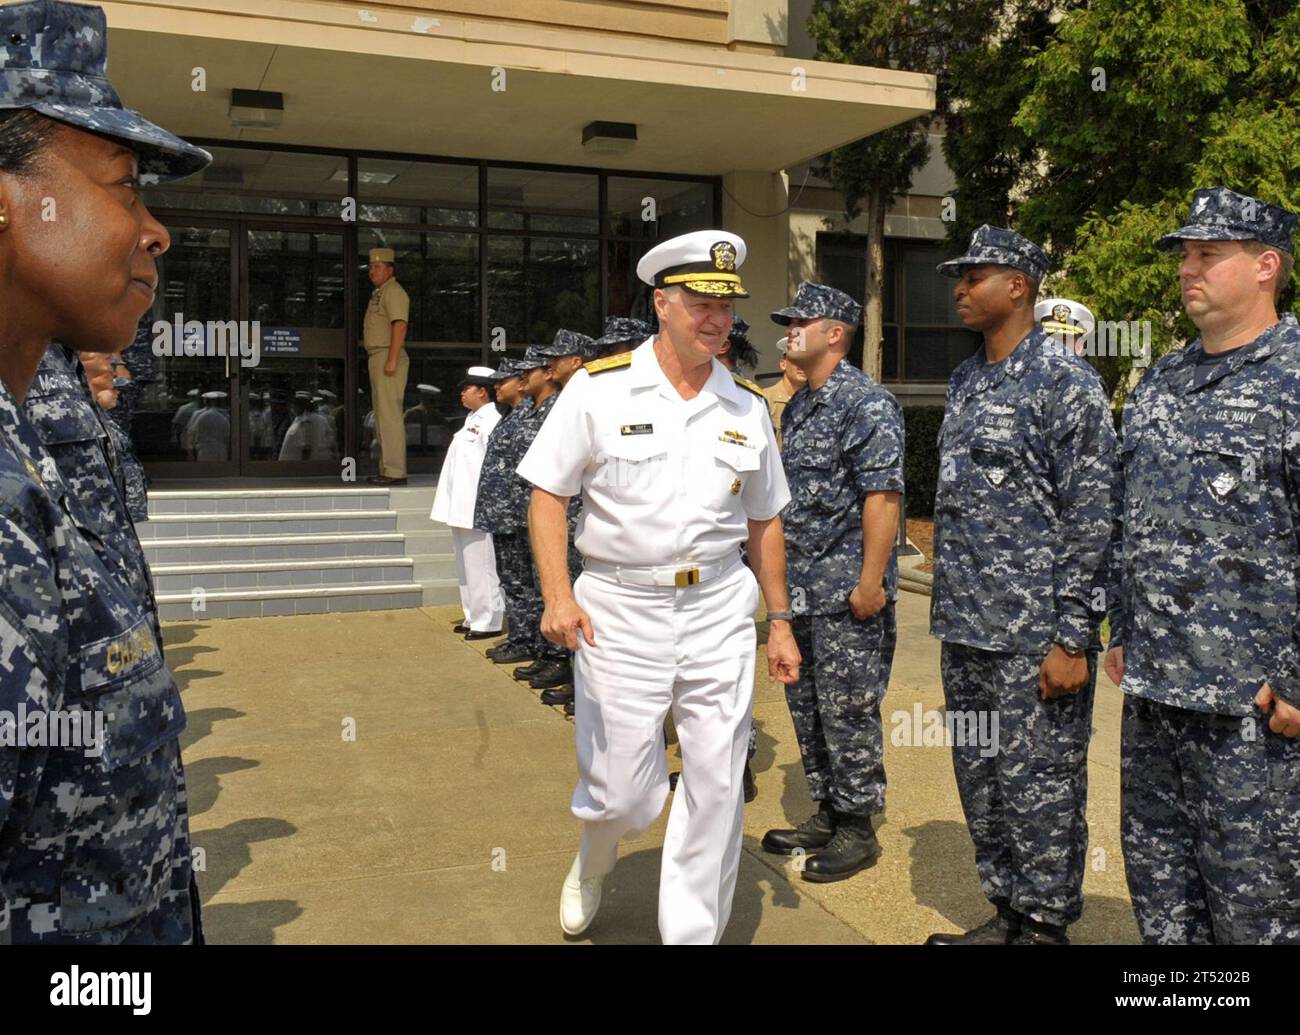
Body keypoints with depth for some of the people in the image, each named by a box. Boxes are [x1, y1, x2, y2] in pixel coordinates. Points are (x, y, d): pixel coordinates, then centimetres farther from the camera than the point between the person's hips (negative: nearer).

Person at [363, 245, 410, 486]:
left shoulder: (394, 291, -10)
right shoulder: (378, 293, 22)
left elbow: (399, 326, -20)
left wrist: (391, 360, -26)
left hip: (388, 357, -11)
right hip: (377, 357, 11)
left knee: (389, 414, -13)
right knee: (382, 416, 12)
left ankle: (395, 472, -14)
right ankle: (387, 469, 17)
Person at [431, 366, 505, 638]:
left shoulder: (491, 421, -12)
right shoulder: (472, 420, 18)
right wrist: (451, 504, 19)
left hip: (476, 509, -10)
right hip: (460, 508, 10)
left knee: (480, 567, -4)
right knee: (466, 566, 15)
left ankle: (488, 622, 3)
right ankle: (473, 618, 24)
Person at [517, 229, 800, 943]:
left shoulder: (747, 407, 8)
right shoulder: (599, 388, -3)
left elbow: (763, 521, 15)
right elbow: (547, 494, -2)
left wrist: (779, 621, 13)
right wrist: (558, 597, -14)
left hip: (719, 611, 3)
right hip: (619, 609, -3)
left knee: (715, 789, 4)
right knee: (622, 790, 2)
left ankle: (693, 934, 23)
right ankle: (593, 863, 39)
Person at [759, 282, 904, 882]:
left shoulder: (867, 403, -13)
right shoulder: (797, 407, 15)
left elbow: (882, 496, -20)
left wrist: (871, 580, -23)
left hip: (847, 590, -9)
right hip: (800, 587, 9)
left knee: (847, 711, 0)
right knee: (806, 706, 15)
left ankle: (857, 828, 14)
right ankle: (827, 814, 28)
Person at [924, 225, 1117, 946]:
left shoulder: (1065, 382, -10)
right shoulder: (964, 380, 14)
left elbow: (1091, 520, -14)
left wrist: (1073, 638, -17)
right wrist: (950, 612, 17)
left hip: (1034, 637, -8)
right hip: (965, 630, 8)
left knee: (1038, 785, 2)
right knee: (980, 779, 16)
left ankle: (1045, 927, 18)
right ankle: (1006, 914, 31)